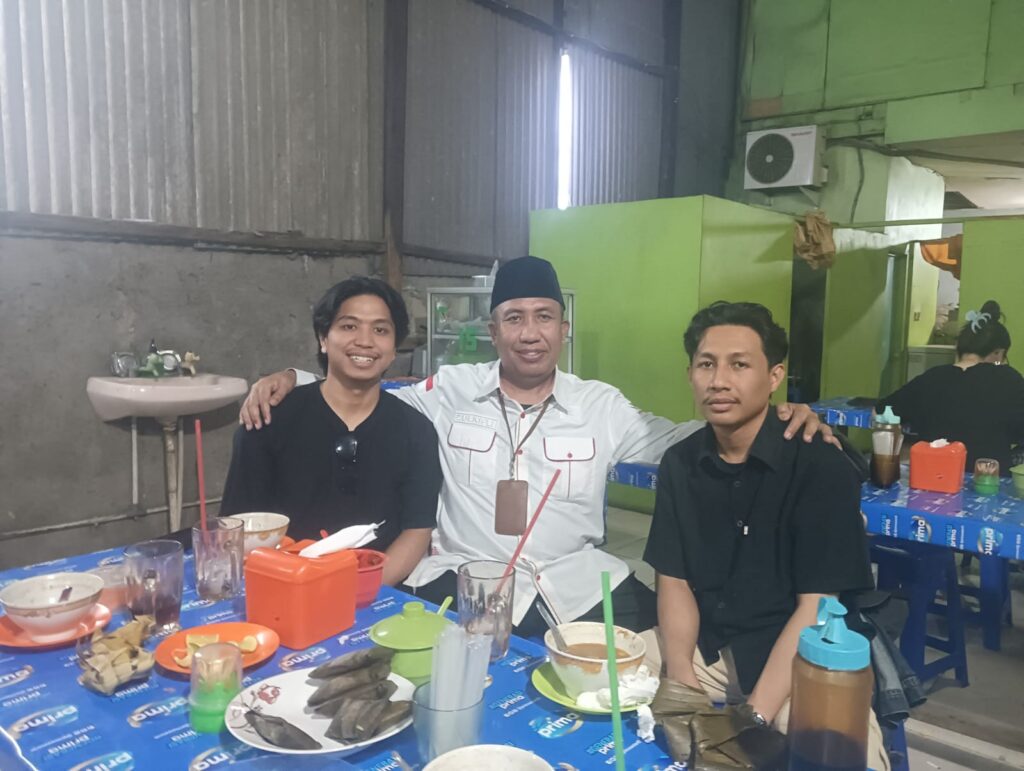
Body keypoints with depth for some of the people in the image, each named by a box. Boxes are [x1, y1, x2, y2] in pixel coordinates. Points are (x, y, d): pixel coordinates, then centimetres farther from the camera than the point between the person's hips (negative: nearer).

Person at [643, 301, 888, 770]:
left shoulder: (822, 468, -15)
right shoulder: (679, 463, -1)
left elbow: (816, 609, -16)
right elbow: (673, 580, 1)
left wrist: (754, 717, -23)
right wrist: (680, 682, -15)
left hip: (795, 657, -3)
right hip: (702, 648, 4)